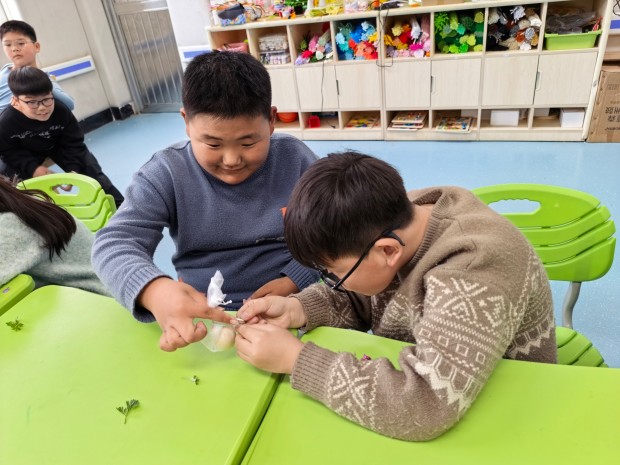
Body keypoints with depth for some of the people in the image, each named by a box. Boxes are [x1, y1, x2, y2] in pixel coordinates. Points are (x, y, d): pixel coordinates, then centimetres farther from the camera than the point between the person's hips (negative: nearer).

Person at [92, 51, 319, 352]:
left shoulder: (295, 159, -3)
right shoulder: (166, 173, -6)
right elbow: (114, 243, -14)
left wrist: (295, 281, -15)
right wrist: (153, 291, -37)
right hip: (202, 317, 1)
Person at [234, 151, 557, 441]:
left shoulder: (472, 278, -34)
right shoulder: (390, 222, -12)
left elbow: (424, 405, -41)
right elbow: (356, 301, 1)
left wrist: (294, 359, -33)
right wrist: (295, 309, -17)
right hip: (405, 372, 6)